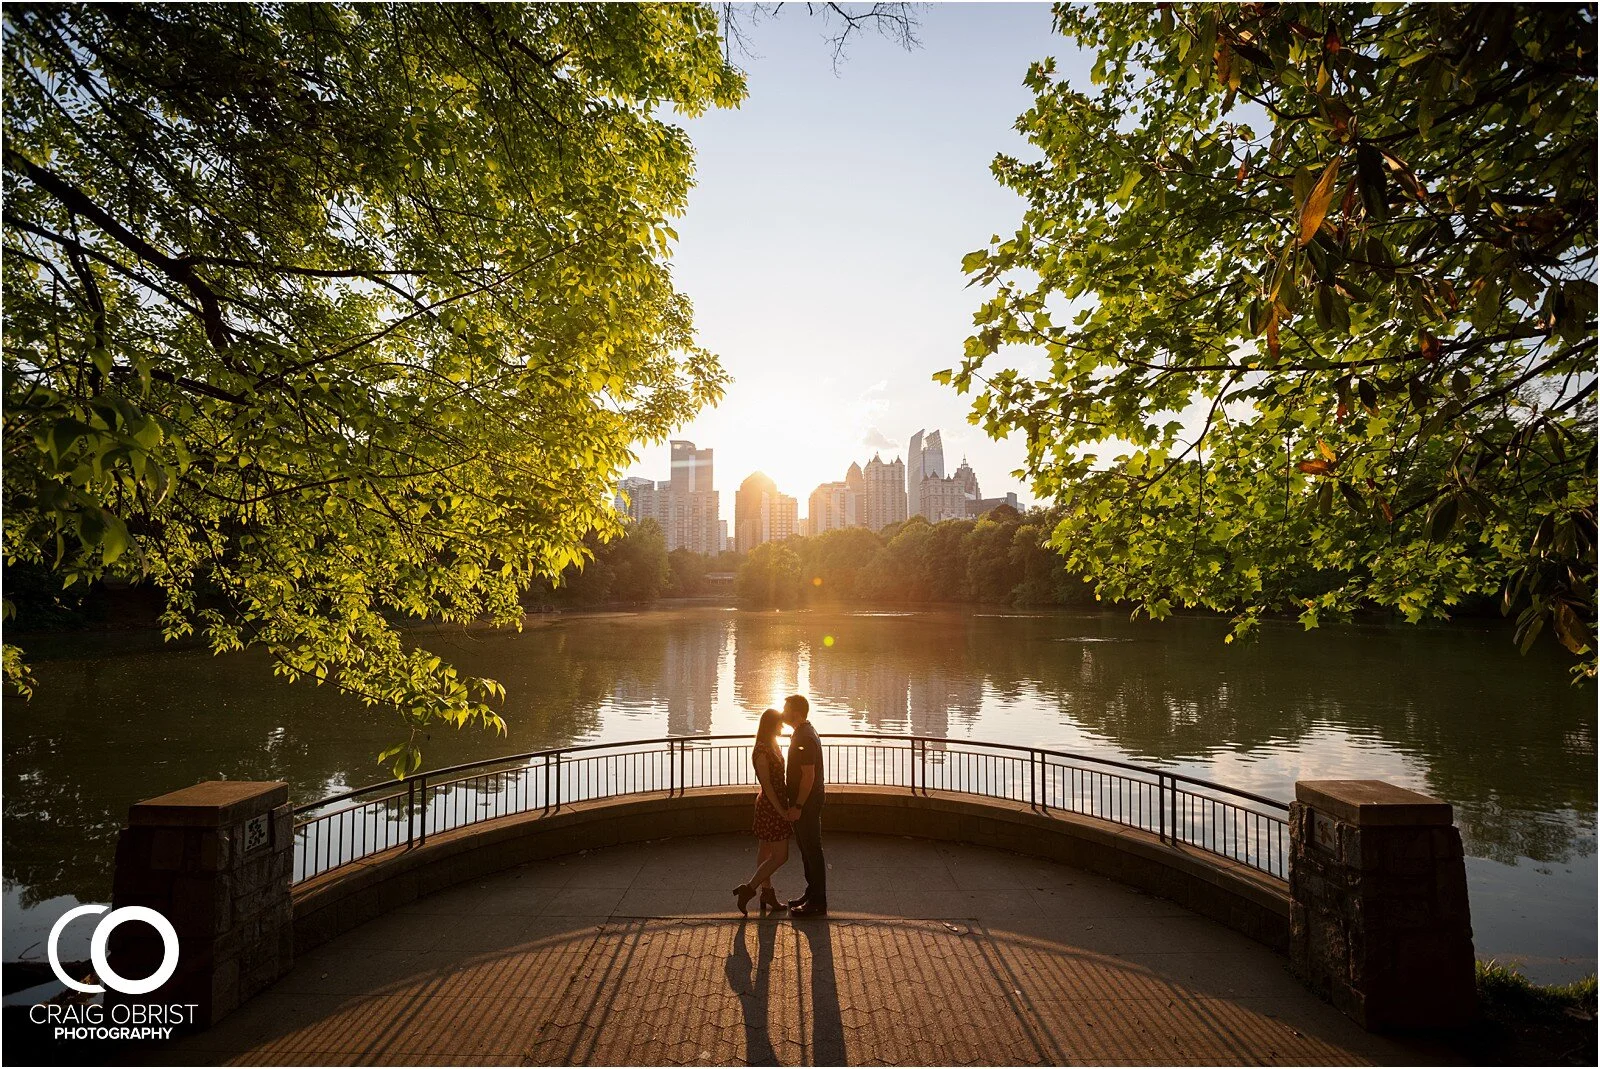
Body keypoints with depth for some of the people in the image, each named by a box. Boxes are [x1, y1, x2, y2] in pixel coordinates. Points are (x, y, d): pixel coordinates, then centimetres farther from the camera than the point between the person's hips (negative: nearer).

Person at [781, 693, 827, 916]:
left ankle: (818, 903, 8)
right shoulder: (803, 733, 11)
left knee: (812, 851, -1)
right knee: (807, 850, 18)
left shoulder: (805, 738, -21)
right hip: (805, 803, 10)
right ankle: (811, 894, 29)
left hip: (807, 804, -10)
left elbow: (808, 775, -24)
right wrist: (795, 804, 21)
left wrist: (797, 806, -22)